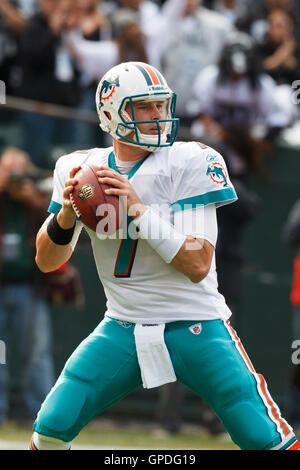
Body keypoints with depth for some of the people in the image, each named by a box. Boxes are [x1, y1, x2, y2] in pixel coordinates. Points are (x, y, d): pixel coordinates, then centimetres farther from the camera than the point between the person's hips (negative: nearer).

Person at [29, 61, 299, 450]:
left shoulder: (191, 163, -11)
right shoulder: (80, 169, 2)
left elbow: (198, 264, -18)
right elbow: (47, 261, 5)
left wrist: (138, 209, -26)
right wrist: (65, 215, -16)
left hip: (195, 327, -3)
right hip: (123, 328, 3)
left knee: (263, 437, -11)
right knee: (52, 428, -8)